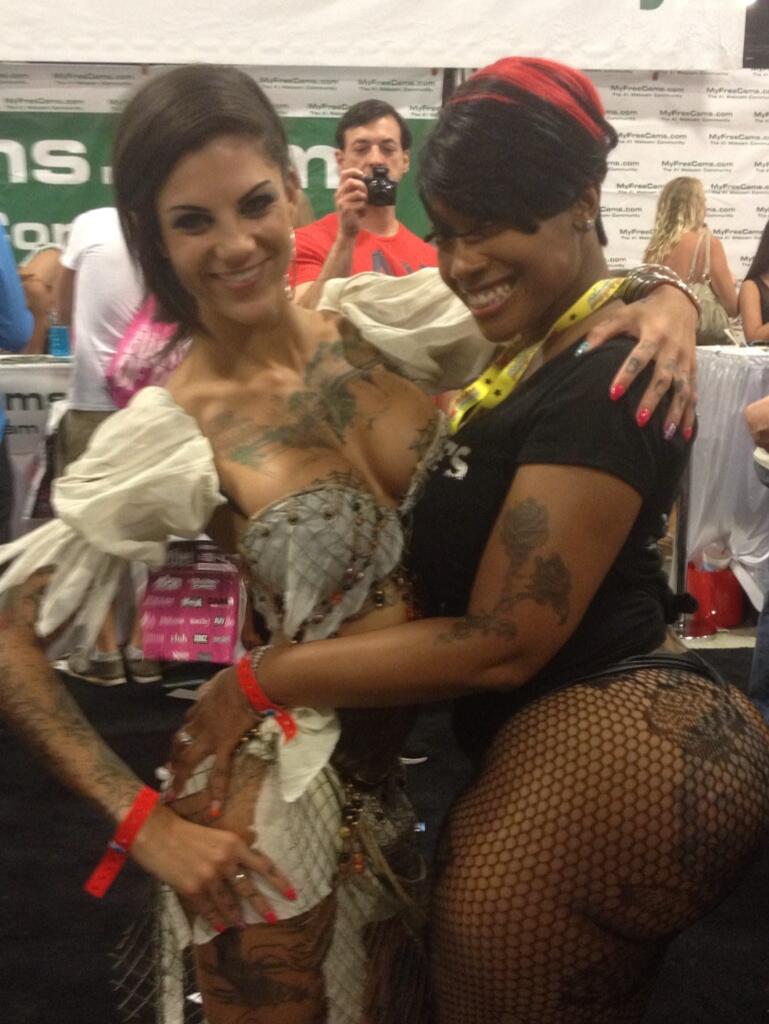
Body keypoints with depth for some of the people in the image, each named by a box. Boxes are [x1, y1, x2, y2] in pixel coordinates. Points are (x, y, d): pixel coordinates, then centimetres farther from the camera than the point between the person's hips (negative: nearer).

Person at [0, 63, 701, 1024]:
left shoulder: (385, 322, -6)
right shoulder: (168, 431, -19)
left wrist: (667, 300, -18)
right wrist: (144, 822, -17)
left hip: (393, 780, 5)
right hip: (284, 806, -5)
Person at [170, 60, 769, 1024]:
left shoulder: (602, 385, -23)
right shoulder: (540, 343, 6)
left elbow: (501, 644, -23)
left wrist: (265, 680, -16)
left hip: (611, 747, -9)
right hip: (569, 735, 10)